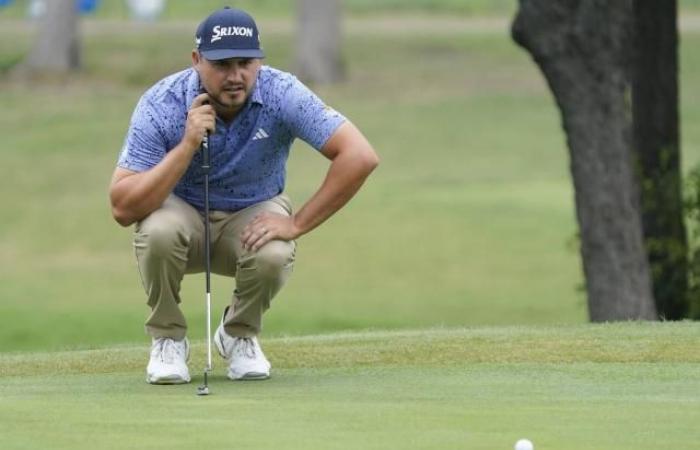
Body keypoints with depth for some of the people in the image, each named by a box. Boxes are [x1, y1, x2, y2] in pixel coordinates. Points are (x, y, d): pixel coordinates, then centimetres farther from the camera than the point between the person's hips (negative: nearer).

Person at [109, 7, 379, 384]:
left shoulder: (282, 94, -23)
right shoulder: (160, 105, -24)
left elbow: (360, 157, -28)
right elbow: (123, 209, -30)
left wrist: (297, 224, -27)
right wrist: (188, 145, -38)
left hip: (252, 218, 1)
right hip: (181, 213, -1)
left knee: (273, 255, -33)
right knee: (159, 231, -35)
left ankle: (239, 335, 1)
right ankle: (167, 339, -6)